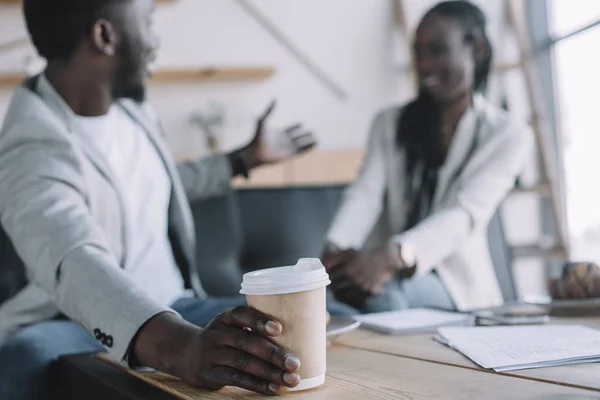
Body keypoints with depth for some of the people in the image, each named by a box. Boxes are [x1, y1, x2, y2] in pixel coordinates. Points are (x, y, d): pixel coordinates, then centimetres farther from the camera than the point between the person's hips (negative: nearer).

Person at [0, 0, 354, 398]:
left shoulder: (131, 105, 4)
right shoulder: (33, 152, -22)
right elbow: (77, 268, -42)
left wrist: (244, 160, 36)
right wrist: (180, 345, -61)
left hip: (176, 309, 7)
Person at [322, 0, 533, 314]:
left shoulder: (509, 135, -1)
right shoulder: (390, 122, 10)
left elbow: (465, 213, -19)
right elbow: (365, 193, -8)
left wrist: (391, 257, -40)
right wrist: (336, 250, -33)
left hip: (454, 281, -2)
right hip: (386, 269, 3)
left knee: (384, 294, -36)